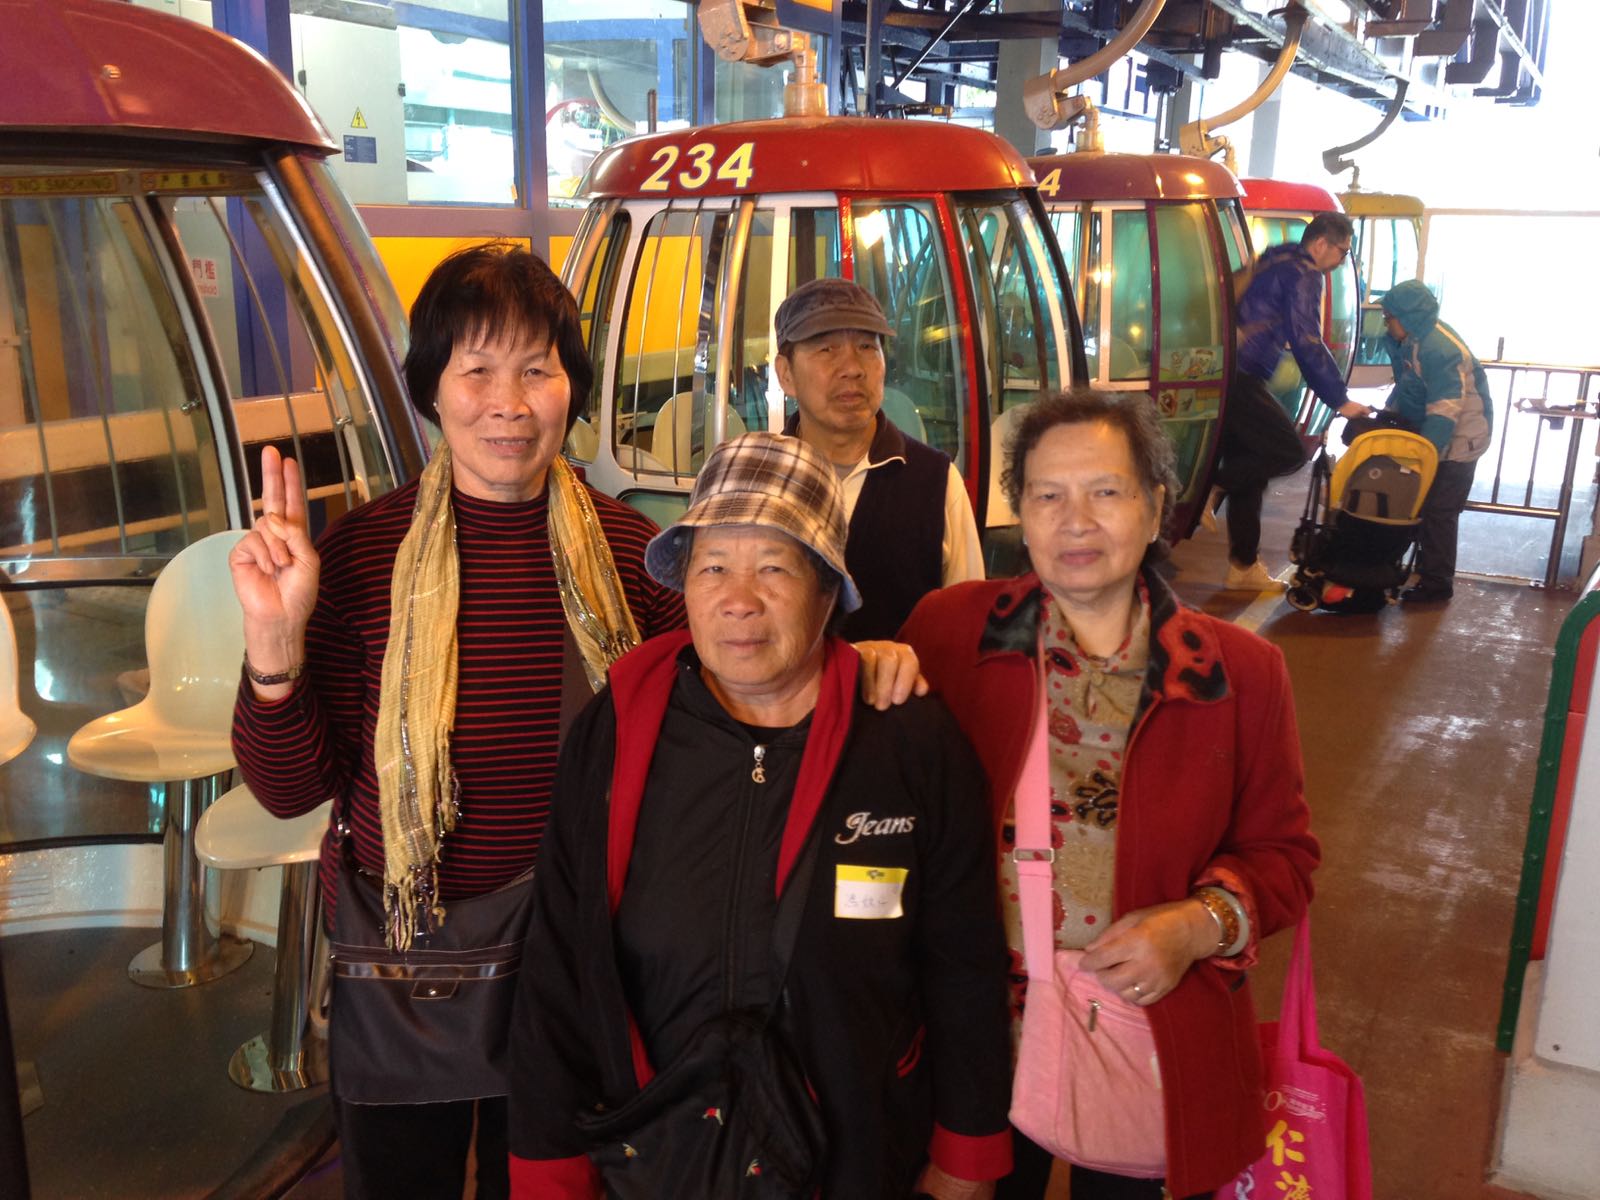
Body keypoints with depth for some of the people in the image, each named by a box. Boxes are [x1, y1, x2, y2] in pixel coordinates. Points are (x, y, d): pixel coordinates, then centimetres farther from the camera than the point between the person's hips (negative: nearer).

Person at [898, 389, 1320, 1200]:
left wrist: (1199, 925, -14)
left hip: (1158, 1051, 1)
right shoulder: (947, 630, -6)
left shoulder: (1240, 673, -4)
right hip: (985, 1036, 0)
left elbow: (1282, 852, 3)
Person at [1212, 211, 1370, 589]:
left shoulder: (1276, 262, 23)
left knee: (1247, 466, 13)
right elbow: (1307, 344, -13)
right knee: (1289, 452, -6)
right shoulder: (1304, 275, -7)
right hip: (1238, 379, -10)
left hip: (1223, 374, 10)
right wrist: (1340, 400, -8)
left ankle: (1244, 565, 18)